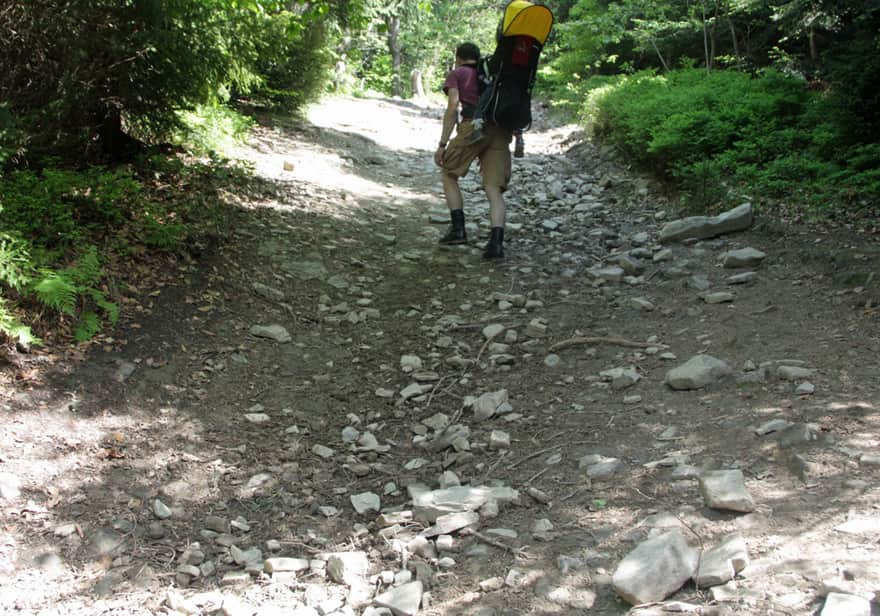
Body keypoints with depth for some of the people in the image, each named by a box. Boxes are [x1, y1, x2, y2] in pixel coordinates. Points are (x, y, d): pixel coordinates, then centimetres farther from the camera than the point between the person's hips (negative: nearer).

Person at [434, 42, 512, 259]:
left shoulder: (456, 74, 13)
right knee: (494, 189, -1)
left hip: (474, 126, -4)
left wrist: (442, 144, -4)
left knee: (448, 174, 17)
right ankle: (496, 241, -19)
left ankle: (458, 228, 7)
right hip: (501, 130, 4)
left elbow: (453, 108, 0)